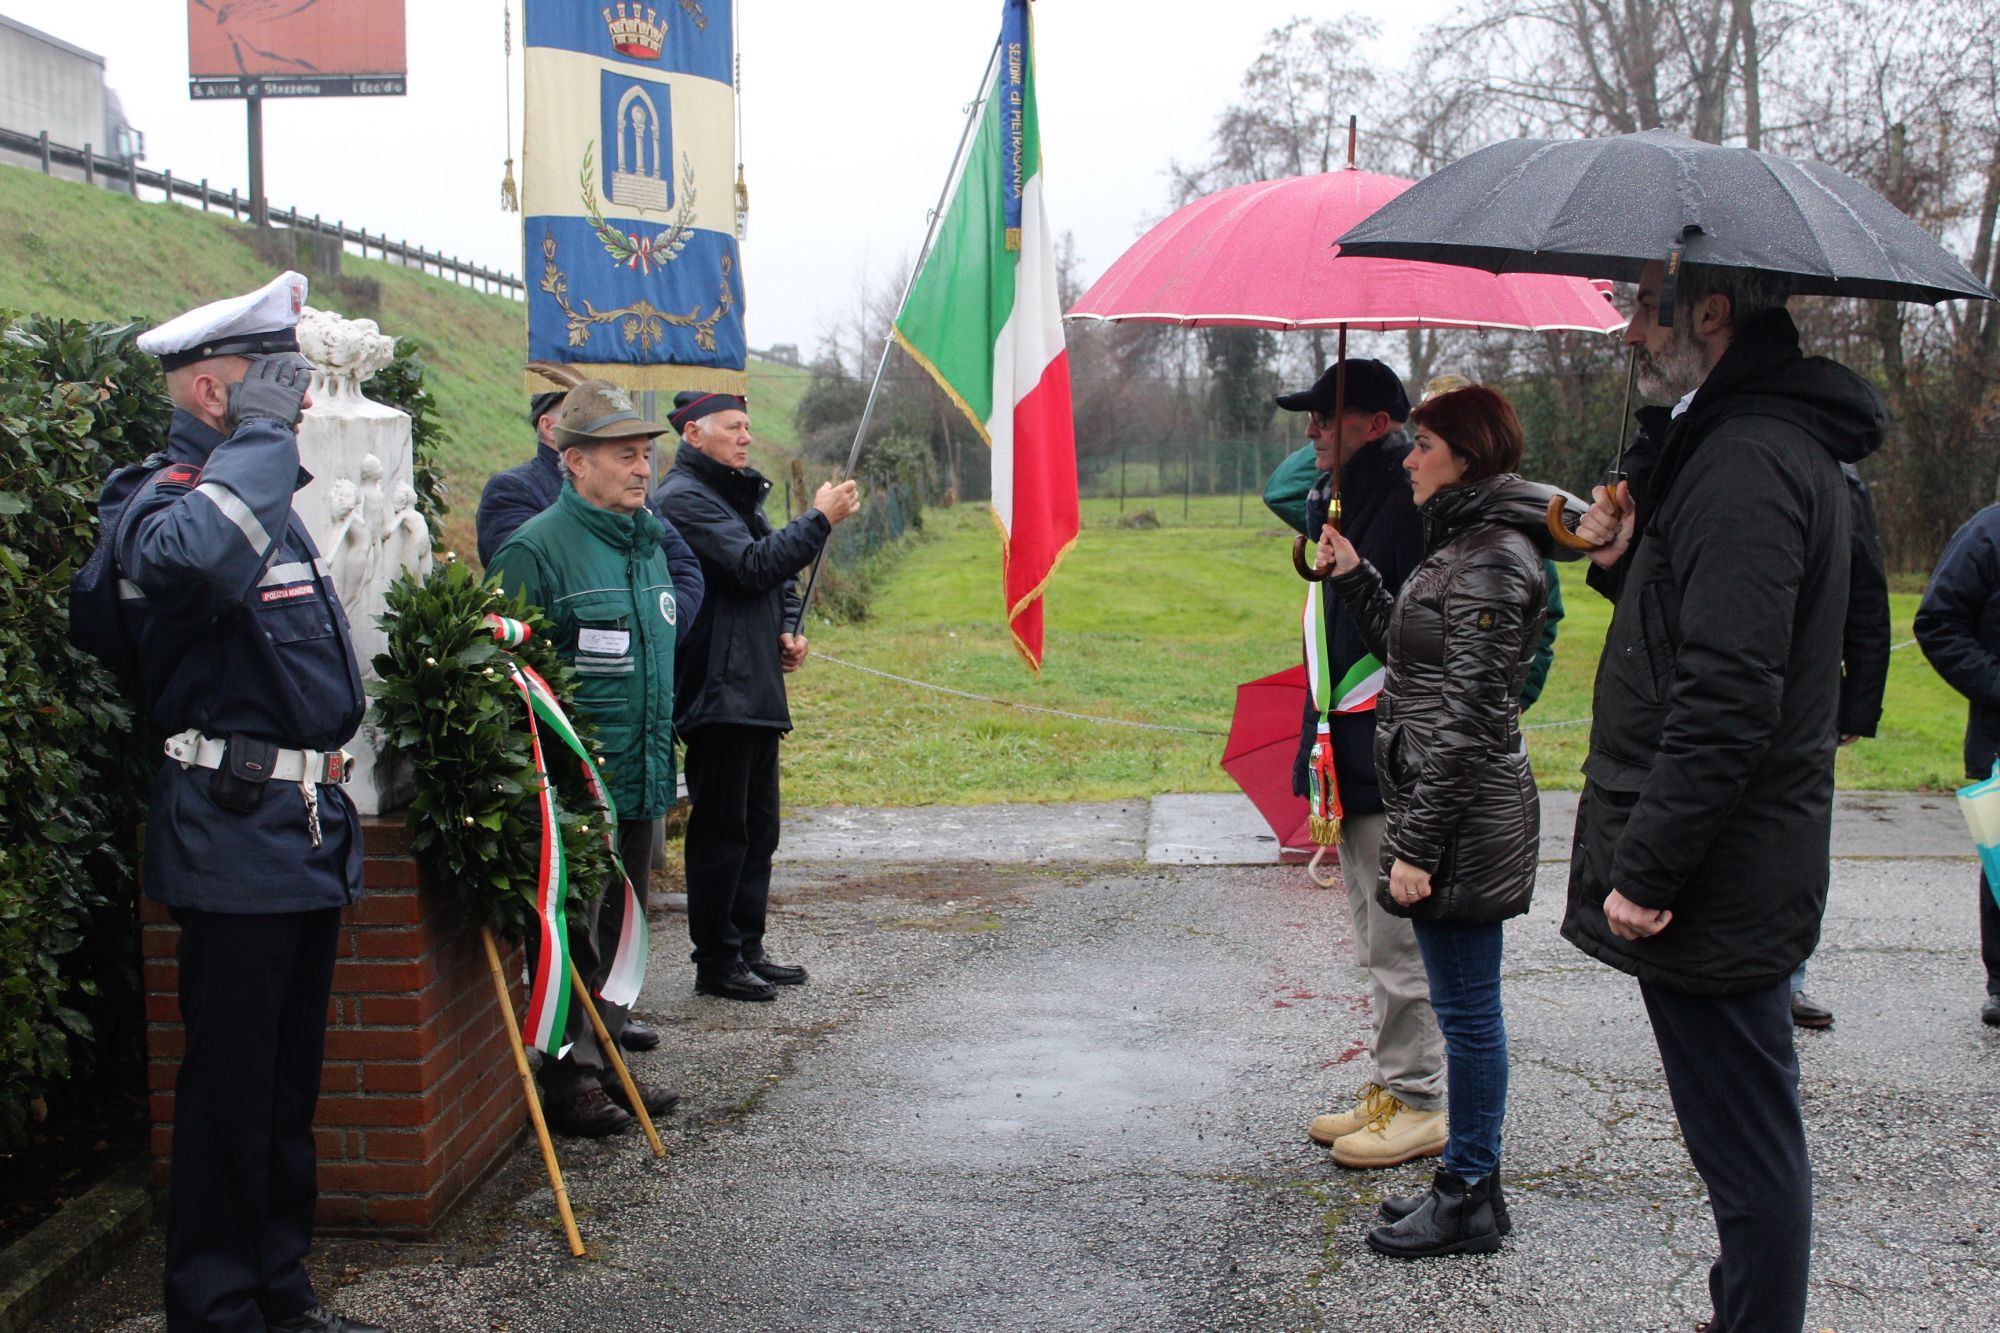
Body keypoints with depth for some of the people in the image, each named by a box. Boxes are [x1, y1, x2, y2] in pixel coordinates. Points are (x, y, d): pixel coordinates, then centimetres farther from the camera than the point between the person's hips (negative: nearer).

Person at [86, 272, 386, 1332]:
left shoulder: (265, 500, 17)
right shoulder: (161, 502, -14)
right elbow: (199, 559, -41)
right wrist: (263, 431, -27)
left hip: (306, 836, 10)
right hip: (237, 842, -9)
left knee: (290, 1083, 16)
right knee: (231, 1085, -2)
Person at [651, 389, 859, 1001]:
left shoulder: (737, 494, 20)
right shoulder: (684, 498, -10)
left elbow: (778, 573, 25)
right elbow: (752, 565, -20)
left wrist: (790, 628, 6)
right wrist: (820, 519, -13)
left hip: (757, 689, 10)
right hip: (718, 691, -10)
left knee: (758, 826, 14)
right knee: (721, 829, -4)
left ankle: (748, 947, 23)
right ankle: (717, 960, 4)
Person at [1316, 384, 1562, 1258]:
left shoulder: (1490, 560, -17)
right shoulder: (1465, 545, 15)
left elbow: (1470, 719, -21)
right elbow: (1412, 656, 20)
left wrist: (1418, 846, -21)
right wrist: (1354, 579, 16)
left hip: (1464, 824, -10)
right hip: (1452, 816, 10)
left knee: (1467, 1013, 1)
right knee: (1466, 1010, 17)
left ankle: (1469, 1202, 13)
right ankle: (1468, 1181, 28)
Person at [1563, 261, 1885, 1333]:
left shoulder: (1745, 461, -19)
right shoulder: (1781, 439, 15)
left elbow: (1725, 700, -26)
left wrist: (1645, 872, -22)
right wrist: (1628, 563, 4)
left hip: (1715, 885, -11)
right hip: (1744, 873, 11)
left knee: (1747, 1149, 1)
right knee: (1750, 1136, 21)